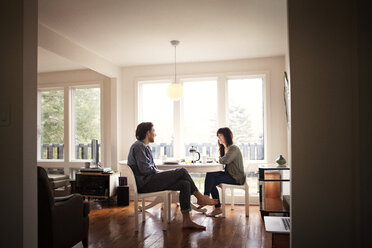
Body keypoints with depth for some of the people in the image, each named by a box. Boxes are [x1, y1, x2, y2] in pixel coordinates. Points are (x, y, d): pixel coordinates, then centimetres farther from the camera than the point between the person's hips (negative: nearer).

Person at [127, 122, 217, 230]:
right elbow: (145, 169, -20)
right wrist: (158, 171, -4)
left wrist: (158, 171, 5)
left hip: (150, 180, 10)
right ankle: (200, 198, 2)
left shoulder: (145, 147, 23)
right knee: (182, 171, -14)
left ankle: (186, 221, -6)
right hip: (145, 183, -10)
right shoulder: (139, 146, -10)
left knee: (185, 184, -7)